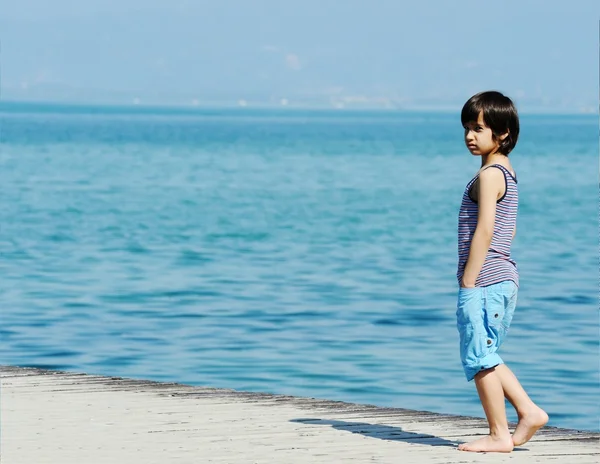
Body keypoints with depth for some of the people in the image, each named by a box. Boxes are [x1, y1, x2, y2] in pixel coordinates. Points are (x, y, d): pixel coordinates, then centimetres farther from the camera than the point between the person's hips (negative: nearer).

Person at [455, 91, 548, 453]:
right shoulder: (508, 172, 16)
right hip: (506, 277, 10)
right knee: (487, 357, 18)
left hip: (484, 279, -10)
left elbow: (484, 231, -20)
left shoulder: (488, 175, -14)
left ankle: (499, 434, 0)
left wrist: (468, 280, -17)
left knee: (479, 358, -3)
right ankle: (529, 411, 14)